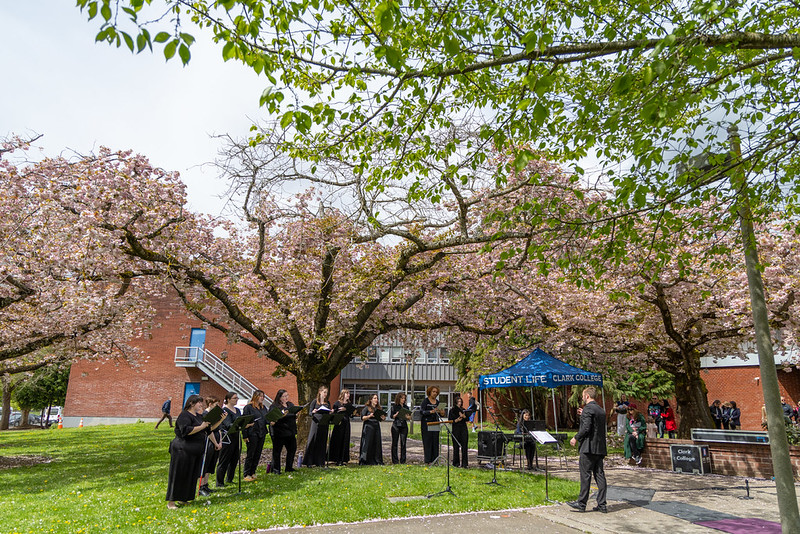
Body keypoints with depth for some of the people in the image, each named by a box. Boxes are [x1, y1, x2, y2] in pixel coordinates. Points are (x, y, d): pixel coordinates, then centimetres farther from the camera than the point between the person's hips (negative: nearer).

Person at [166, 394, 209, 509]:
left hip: (196, 451, 9)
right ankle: (171, 502, 6)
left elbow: (210, 429, 20)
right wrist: (201, 427, -22)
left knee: (191, 476, 12)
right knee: (179, 475, -2)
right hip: (183, 451, -9)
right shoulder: (184, 415, -12)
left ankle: (182, 499, 23)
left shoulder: (199, 416, 15)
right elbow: (186, 430, -26)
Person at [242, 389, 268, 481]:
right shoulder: (248, 407, -7)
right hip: (252, 433, -6)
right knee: (250, 454, -1)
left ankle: (252, 473, 21)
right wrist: (245, 436, -14)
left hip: (262, 434, 6)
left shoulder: (263, 407, 14)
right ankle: (247, 475, 9)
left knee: (258, 454, 10)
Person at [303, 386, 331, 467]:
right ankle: (309, 462, 3)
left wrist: (331, 413, -6)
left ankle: (320, 462, 14)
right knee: (312, 442, -5)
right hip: (316, 423, -4)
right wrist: (313, 412, -22)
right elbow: (310, 412, -2)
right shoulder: (315, 401, 0)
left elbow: (329, 413, 16)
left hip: (324, 425, 4)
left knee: (322, 443, 6)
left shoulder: (327, 403, 13)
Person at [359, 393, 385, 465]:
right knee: (367, 444, -6)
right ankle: (364, 461, 1)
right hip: (368, 427, -5)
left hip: (376, 427, 5)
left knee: (377, 443, 2)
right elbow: (362, 418, -7)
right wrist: (369, 416, -21)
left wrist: (382, 418, 0)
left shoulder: (378, 408, 14)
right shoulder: (366, 408, -2)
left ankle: (376, 461, 10)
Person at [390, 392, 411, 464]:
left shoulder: (406, 407, 12)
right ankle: (395, 460, 8)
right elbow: (391, 416, -3)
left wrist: (408, 417, -10)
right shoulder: (394, 406, 1)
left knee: (403, 443, 3)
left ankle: (403, 460, 10)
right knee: (395, 443, 1)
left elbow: (409, 417, 12)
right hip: (396, 426, -3)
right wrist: (396, 414, -21)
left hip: (404, 426, 3)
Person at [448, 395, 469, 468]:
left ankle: (464, 463, 5)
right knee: (456, 446, 0)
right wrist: (457, 420, -15)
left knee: (464, 445, -1)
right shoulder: (452, 410, 1)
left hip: (464, 428, 4)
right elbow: (450, 420, -2)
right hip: (456, 429, -3)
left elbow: (467, 419, 10)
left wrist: (463, 416, -8)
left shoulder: (463, 410, 13)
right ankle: (456, 463, 10)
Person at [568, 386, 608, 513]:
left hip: (589, 447, -8)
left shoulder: (588, 409, -12)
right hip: (600, 447, 9)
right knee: (599, 475, 9)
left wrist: (576, 438, -7)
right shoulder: (601, 410, 15)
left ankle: (581, 503, 1)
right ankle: (601, 505, 12)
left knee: (585, 475, -3)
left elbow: (586, 428, -19)